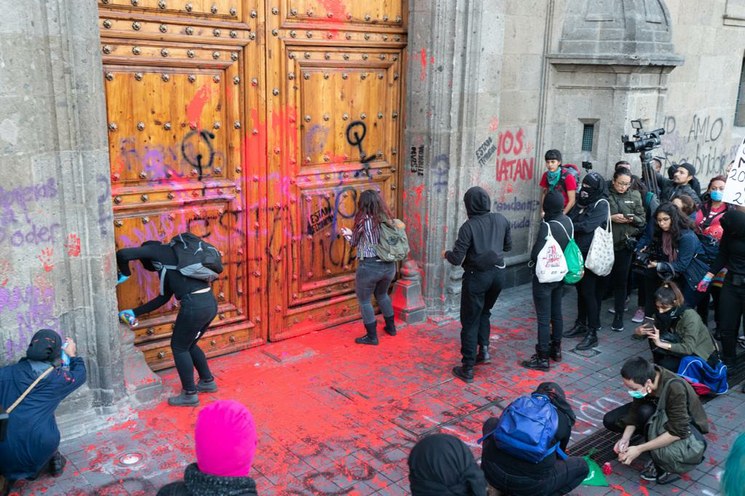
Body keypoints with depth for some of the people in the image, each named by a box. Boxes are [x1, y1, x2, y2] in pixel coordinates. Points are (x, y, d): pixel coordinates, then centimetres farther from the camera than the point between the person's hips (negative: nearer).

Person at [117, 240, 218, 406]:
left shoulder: (157, 251, 6)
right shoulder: (171, 262, 29)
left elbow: (123, 254, -5)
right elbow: (163, 298, 30)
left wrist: (124, 274, 14)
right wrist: (135, 312, 33)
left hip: (195, 305, -9)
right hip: (210, 303, 9)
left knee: (179, 347, 10)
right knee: (189, 344, 26)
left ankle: (189, 394, 19)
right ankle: (207, 381, 39)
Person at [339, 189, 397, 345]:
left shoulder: (364, 221, -14)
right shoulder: (387, 219, 3)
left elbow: (354, 243, 0)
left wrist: (348, 234, 21)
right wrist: (352, 234, 21)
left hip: (369, 266, -6)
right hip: (389, 266, 6)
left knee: (364, 301, 12)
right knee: (382, 294, 30)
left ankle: (372, 337, 17)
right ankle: (390, 327, 41)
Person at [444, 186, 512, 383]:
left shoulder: (469, 226, -16)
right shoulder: (501, 220, -1)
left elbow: (457, 259, -16)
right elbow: (508, 246, 13)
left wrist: (446, 254, 4)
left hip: (477, 276, -5)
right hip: (498, 273, 5)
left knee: (470, 322, 5)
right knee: (484, 312, 28)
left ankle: (467, 369, 9)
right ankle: (484, 348, 15)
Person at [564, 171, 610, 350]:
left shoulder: (601, 204, -12)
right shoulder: (581, 202, 11)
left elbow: (587, 226, -21)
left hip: (591, 256, -7)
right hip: (578, 253, 7)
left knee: (589, 292, -5)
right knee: (580, 289, 15)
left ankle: (592, 333, 2)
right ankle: (581, 324, 28)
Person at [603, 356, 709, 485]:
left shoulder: (675, 389, -39)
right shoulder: (643, 376, -23)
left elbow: (677, 432, -38)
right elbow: (636, 409, -11)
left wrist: (639, 449, -37)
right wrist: (625, 438, -24)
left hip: (684, 423, -5)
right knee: (610, 420, -9)